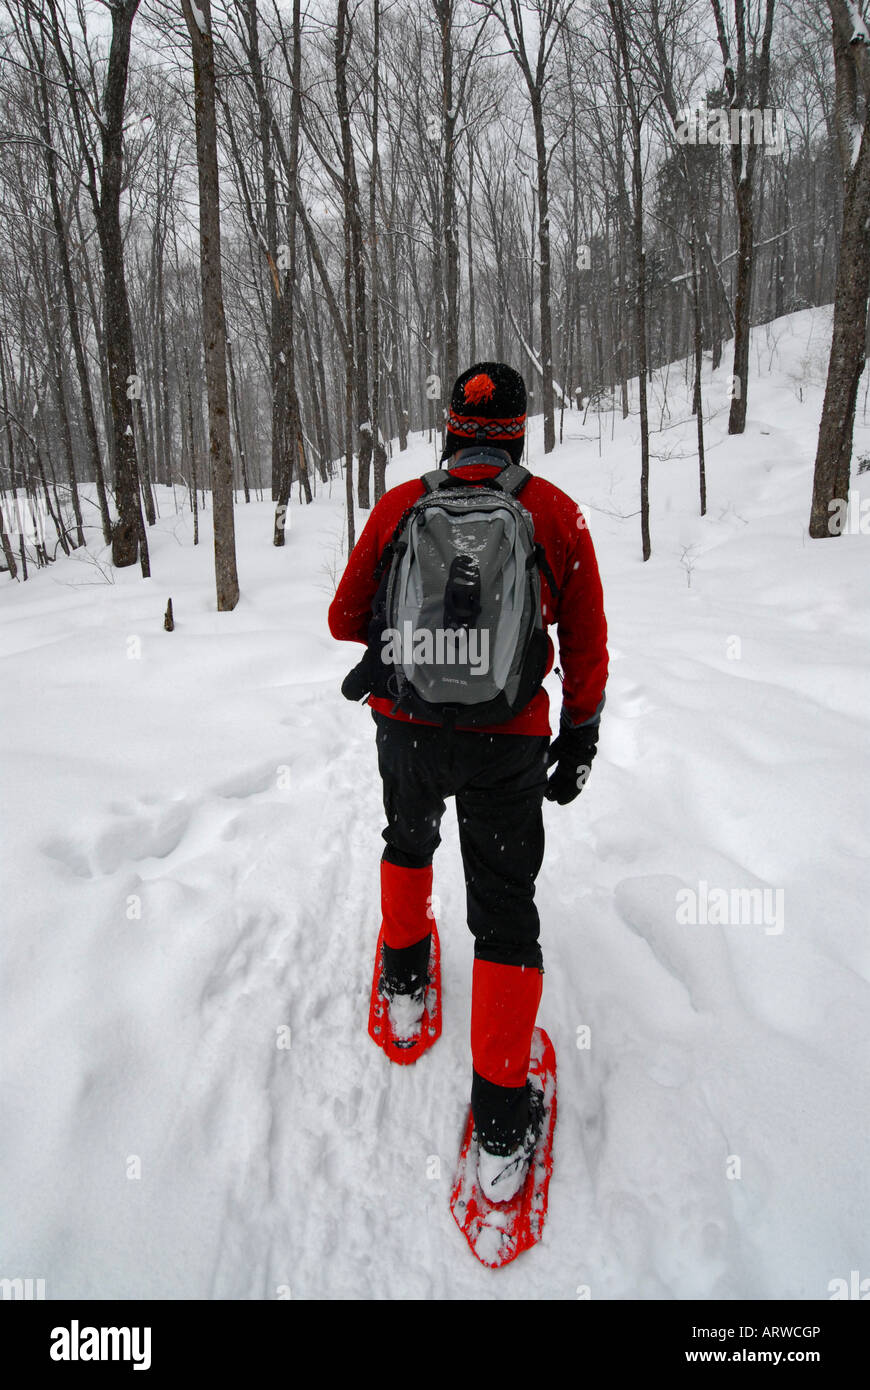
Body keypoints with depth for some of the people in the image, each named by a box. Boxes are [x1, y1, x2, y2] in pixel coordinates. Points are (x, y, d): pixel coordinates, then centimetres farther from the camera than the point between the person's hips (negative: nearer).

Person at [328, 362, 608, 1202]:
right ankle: (501, 1126, 16)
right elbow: (587, 645, 1)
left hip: (406, 729, 2)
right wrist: (580, 736, 12)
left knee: (408, 840, 32)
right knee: (505, 909, 10)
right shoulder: (557, 513, -3)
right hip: (507, 744, -1)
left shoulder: (399, 505, -2)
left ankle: (405, 981, 51)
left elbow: (345, 619, 4)